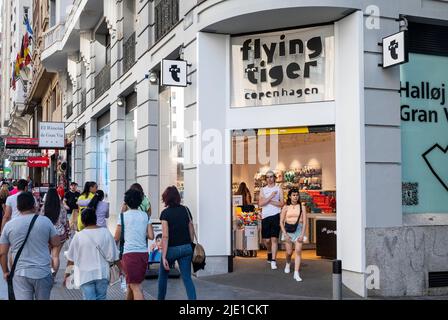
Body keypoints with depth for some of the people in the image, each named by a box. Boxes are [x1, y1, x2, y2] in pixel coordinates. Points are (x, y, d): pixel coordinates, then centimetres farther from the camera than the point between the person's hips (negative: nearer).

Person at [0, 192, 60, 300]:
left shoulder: (9, 225, -1)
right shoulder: (45, 221, -3)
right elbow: (56, 243, 2)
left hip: (20, 274, 0)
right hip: (43, 272, 0)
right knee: (43, 298, 17)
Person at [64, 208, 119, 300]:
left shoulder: (78, 236, -7)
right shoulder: (106, 233, -4)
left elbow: (71, 258, 1)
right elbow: (113, 255, -1)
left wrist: (67, 273, 15)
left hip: (85, 275, -1)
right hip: (102, 274, 2)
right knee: (101, 298, 14)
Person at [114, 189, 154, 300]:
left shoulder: (124, 216, -3)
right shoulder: (145, 215, 8)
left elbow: (117, 238, 3)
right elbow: (151, 236, 3)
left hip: (130, 253, -5)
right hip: (144, 253, 5)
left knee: (135, 287, -6)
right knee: (131, 283, 22)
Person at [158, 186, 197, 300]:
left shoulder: (165, 213, -10)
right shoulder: (185, 210, 4)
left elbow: (165, 236, -16)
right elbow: (191, 230, 8)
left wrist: (164, 256, -16)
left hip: (172, 249, -3)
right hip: (186, 247, 4)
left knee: (163, 275, 19)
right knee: (187, 278, 3)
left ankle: (161, 298, 31)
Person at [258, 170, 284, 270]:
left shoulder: (278, 189, 7)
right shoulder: (263, 190, 11)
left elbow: (281, 204, -1)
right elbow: (260, 203, -3)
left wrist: (268, 201, -6)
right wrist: (271, 196, -13)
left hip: (275, 216, -2)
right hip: (265, 216, 2)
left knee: (274, 239, -7)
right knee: (266, 240, 7)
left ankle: (273, 261, -6)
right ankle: (270, 253, 36)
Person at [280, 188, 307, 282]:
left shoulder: (301, 207, 3)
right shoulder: (286, 207, 4)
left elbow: (304, 222, 0)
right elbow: (281, 222, 3)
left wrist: (302, 234, -8)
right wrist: (285, 234, -6)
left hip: (299, 230, 0)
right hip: (288, 230, 0)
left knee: (298, 251, -13)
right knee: (289, 252, 4)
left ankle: (296, 273, -11)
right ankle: (288, 264, 38)